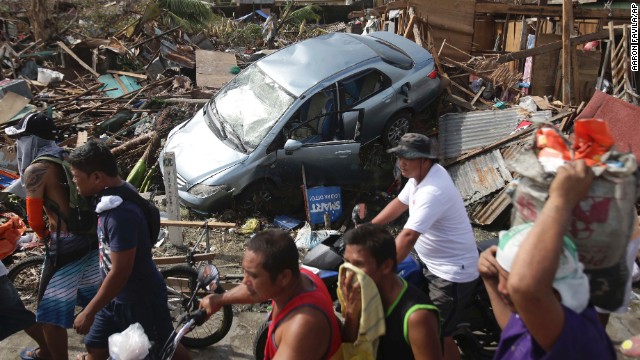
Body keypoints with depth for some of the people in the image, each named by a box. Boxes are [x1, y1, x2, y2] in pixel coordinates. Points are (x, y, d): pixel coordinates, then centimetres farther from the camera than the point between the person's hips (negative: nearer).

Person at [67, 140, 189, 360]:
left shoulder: (121, 213, -32)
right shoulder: (111, 196, -2)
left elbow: (120, 272, -29)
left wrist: (89, 312, -20)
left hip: (140, 298, -9)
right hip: (117, 295, 9)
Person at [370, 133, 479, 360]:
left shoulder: (433, 191, -31)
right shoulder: (420, 175, 0)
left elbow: (408, 236, -37)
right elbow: (400, 203, 15)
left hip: (452, 273, -10)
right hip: (432, 264, 10)